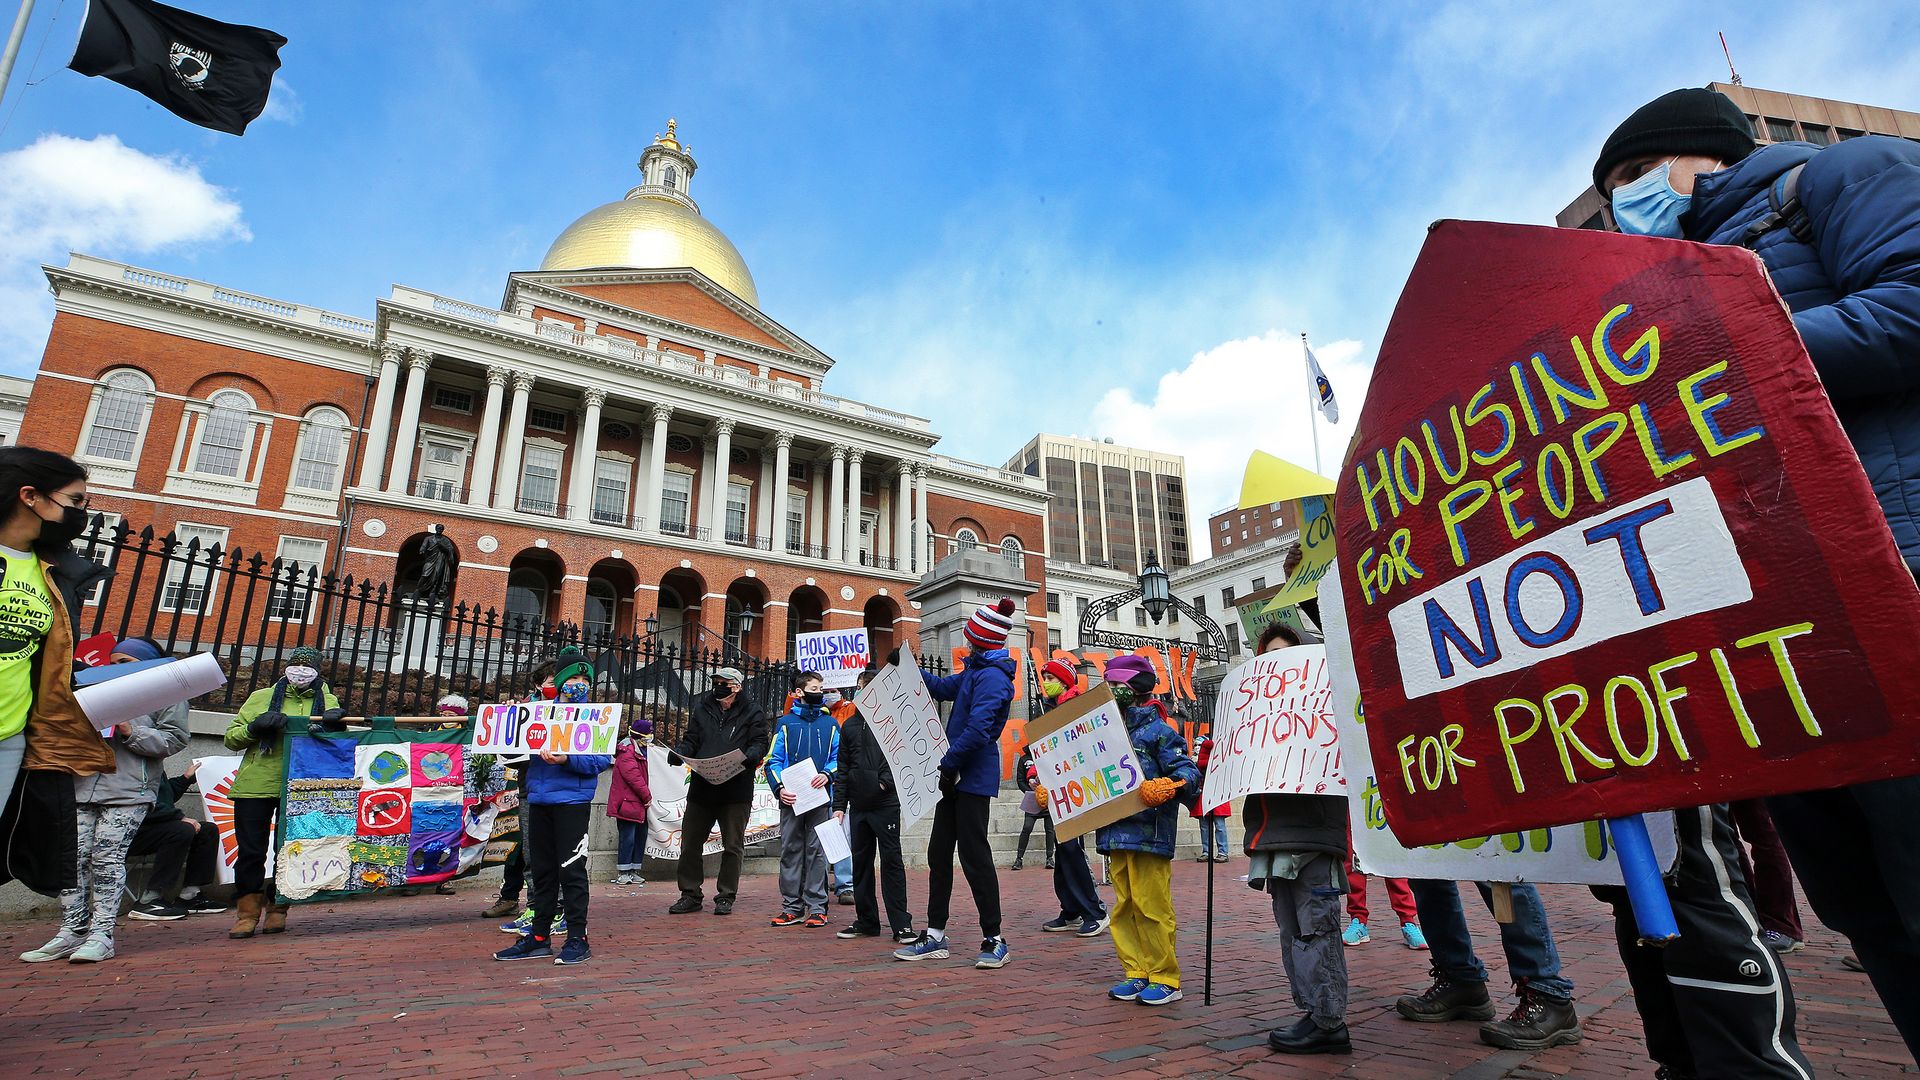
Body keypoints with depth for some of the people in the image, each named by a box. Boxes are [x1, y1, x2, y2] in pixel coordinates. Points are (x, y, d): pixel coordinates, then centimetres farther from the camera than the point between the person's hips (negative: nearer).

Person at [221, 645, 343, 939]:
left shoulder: (327, 701, 12)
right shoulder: (261, 698, 12)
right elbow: (231, 738, 11)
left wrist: (336, 725, -16)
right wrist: (254, 729, -9)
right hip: (254, 785, 0)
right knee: (251, 851, 1)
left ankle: (277, 910, 17)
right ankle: (247, 913, 13)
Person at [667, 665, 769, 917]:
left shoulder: (752, 713, 0)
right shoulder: (701, 709, 11)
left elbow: (760, 744, -5)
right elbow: (690, 740, 9)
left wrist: (746, 757, -25)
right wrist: (678, 753, -12)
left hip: (736, 791, -3)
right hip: (700, 788, 3)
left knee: (732, 846, 7)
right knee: (689, 844, 8)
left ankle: (726, 896, 19)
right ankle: (690, 894, 22)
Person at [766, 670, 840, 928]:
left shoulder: (831, 724, 10)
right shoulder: (786, 723, 7)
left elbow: (839, 757, 7)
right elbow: (773, 760, 3)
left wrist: (827, 774, -13)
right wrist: (780, 787, -12)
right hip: (791, 799, 0)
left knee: (817, 852, 1)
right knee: (790, 851, 4)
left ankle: (817, 907, 6)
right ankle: (791, 907, 13)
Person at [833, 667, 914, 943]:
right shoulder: (850, 725, 14)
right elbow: (842, 770, 14)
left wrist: (885, 781, -19)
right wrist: (839, 805, 8)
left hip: (886, 803, -5)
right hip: (858, 806, 5)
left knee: (891, 860, -3)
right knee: (860, 863, 10)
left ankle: (901, 923, 3)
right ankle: (866, 921, 21)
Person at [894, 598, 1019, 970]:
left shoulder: (992, 677, -18)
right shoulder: (975, 671, 15)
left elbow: (977, 729, -26)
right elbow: (943, 687, 28)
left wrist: (948, 764, -18)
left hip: (974, 778, -10)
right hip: (957, 775, 10)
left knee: (974, 856, -4)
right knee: (939, 853, 12)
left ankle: (994, 940, 9)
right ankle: (935, 937, 20)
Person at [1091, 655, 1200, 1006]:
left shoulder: (1158, 730, -5)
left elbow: (1188, 771, -11)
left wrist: (1168, 787, -31)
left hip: (1149, 833, -7)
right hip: (1116, 835, 7)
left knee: (1152, 907, -2)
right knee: (1124, 908, 11)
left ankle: (1165, 979, 10)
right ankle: (1137, 973, 22)